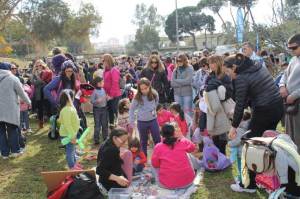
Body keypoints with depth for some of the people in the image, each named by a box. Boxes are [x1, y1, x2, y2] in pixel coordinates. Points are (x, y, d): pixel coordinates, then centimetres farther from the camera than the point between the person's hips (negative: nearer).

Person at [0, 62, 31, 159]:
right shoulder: (13, 79, -8)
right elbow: (21, 93, -2)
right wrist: (29, 102, 14)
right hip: (10, 110, -3)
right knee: (12, 130, 11)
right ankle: (15, 151, 17)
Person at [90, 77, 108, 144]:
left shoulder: (103, 90, 5)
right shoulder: (94, 91, -13)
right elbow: (92, 101, -13)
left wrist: (107, 98, -5)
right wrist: (97, 101, -28)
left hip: (104, 108, 6)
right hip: (97, 109, -6)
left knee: (105, 124, 13)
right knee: (97, 125, -1)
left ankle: (105, 138, 26)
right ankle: (96, 140, 9)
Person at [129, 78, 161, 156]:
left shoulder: (154, 94, -9)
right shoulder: (137, 97, -12)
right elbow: (131, 109, -2)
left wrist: (153, 110, 1)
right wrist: (131, 121, -3)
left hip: (153, 120, 1)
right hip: (142, 122, -1)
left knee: (157, 140, 7)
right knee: (143, 141, 13)